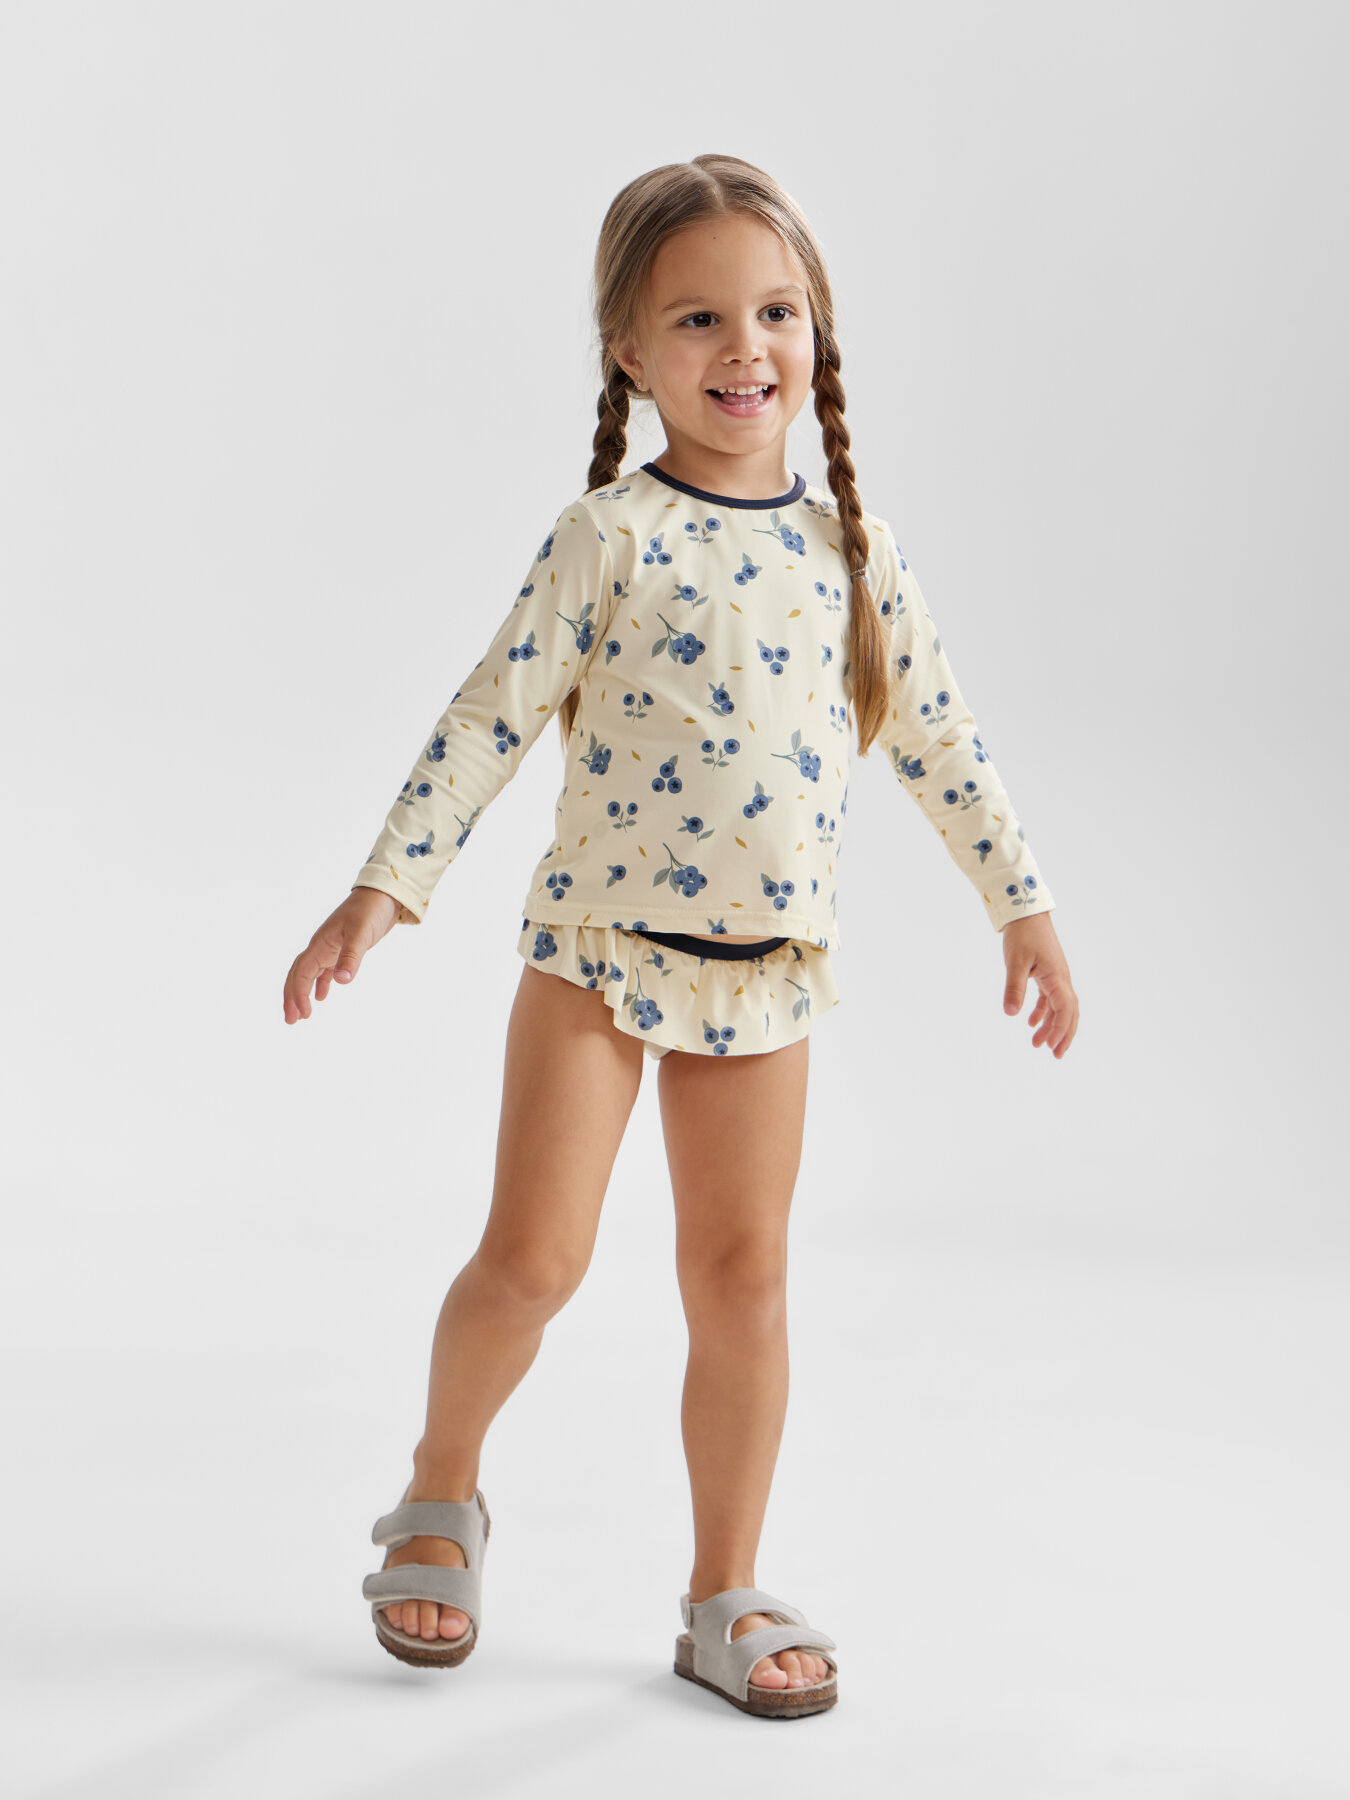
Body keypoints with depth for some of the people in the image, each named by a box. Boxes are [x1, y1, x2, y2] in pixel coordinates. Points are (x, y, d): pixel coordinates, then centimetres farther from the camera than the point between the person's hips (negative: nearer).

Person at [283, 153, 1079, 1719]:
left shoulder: (848, 547, 3)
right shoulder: (610, 535, -8)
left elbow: (938, 738, 10)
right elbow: (490, 720, -9)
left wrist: (1024, 907, 12)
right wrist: (379, 890, -14)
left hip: (764, 968, 3)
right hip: (598, 944, -3)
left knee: (742, 1277, 7)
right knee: (532, 1256, -5)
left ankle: (725, 1601, 19)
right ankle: (440, 1493, 24)